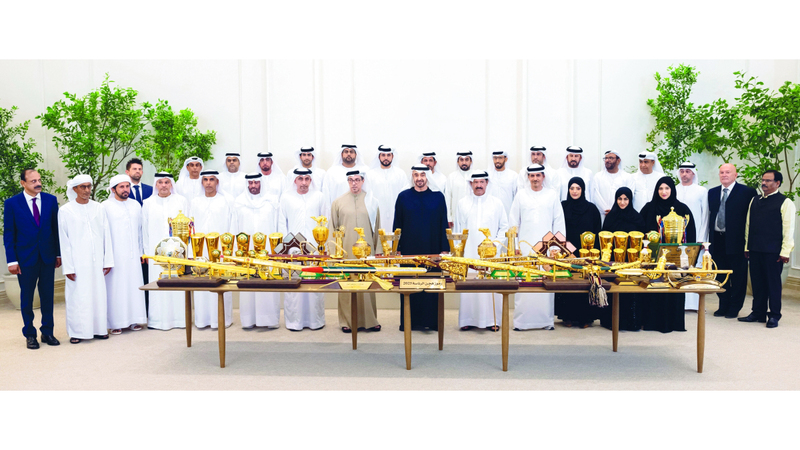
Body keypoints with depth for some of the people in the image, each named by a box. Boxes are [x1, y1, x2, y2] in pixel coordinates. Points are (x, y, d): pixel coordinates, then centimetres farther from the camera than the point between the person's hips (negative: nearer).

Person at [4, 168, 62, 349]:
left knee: (48, 296, 9)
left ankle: (47, 332, 20)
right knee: (26, 298, 9)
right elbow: (8, 234, -4)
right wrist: (12, 260, -8)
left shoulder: (50, 200, 2)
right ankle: (29, 334, 20)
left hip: (48, 256, 2)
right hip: (25, 258, -2)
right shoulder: (11, 203, -4)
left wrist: (59, 253, 3)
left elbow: (56, 228, 5)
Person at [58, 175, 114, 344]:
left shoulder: (98, 208, 8)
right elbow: (63, 241, -1)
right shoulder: (65, 211, 0)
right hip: (77, 263, -2)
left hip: (97, 260, 3)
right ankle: (77, 331, 9)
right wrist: (68, 267, -6)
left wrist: (108, 260, 3)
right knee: (77, 296, -1)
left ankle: (99, 328, 14)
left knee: (99, 293, 4)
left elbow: (106, 236, 8)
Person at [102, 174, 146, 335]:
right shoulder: (105, 206, -1)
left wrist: (141, 251, 11)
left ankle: (134, 319, 14)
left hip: (133, 255, 4)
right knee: (115, 287, -3)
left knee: (134, 285, 4)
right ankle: (115, 322, 4)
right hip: (115, 255, -4)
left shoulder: (136, 205, 12)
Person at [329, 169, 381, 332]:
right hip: (346, 250, 0)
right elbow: (333, 227, 8)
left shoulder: (371, 201, 7)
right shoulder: (339, 202, 6)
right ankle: (347, 320, 10)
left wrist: (378, 249, 6)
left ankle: (369, 319, 11)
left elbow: (377, 227, 9)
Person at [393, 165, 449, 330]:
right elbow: (397, 225, 7)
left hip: (432, 250, 0)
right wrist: (397, 249, 1)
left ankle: (431, 321, 10)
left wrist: (444, 249, 0)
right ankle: (409, 321, 12)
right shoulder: (403, 197, 5)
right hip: (409, 250, 0)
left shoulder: (438, 197, 5)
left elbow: (443, 225, 5)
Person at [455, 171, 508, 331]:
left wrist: (496, 243, -2)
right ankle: (468, 319, 7)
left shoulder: (496, 203, 6)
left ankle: (492, 319, 7)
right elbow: (458, 228, 11)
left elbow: (504, 227, 10)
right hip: (469, 252, 1)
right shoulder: (463, 203, 8)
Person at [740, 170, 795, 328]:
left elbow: (788, 229, -7)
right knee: (757, 282, 11)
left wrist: (785, 251, -12)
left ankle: (774, 316, 11)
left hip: (773, 251, -5)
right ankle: (758, 313, 20)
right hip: (754, 249, 6)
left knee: (773, 283, 2)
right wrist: (747, 246, 14)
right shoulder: (755, 201, 14)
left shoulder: (785, 202, -4)